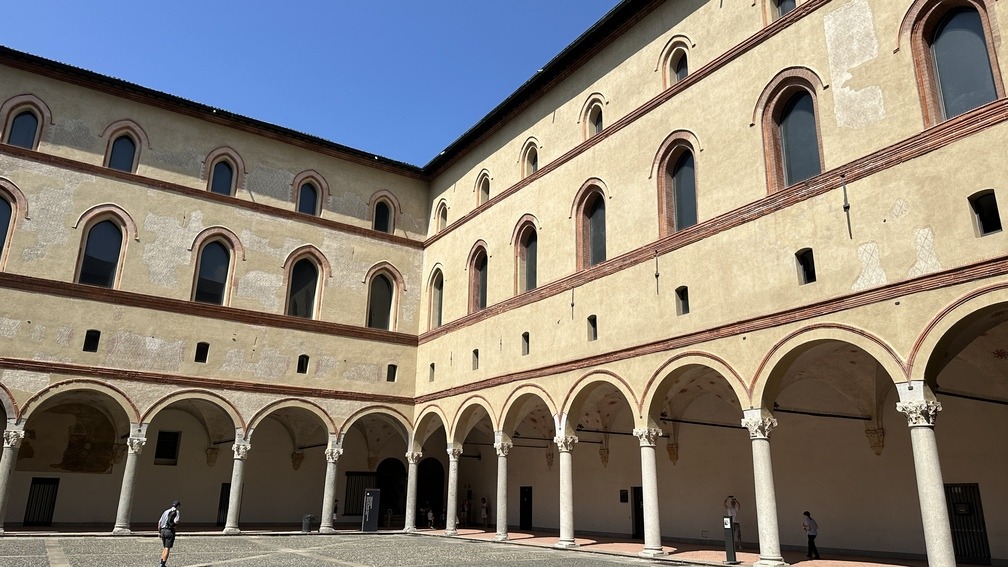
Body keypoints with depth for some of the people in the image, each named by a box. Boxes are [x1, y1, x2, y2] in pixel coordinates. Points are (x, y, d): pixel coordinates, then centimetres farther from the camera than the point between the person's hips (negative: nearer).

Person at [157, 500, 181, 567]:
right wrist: (177, 521, 8)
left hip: (163, 530, 7)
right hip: (170, 531, -7)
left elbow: (159, 522, 15)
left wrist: (159, 532, 22)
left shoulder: (165, 511, 16)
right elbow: (176, 521, -15)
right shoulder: (176, 511, -3)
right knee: (167, 548, -4)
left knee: (164, 548, 18)